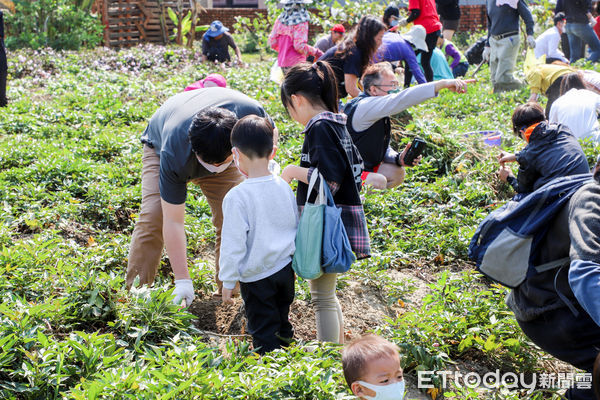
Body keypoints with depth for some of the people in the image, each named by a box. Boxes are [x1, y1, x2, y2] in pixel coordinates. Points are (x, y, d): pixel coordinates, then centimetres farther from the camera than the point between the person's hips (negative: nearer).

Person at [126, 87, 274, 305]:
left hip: (221, 148, 3)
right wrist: (182, 281, -36)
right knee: (152, 219, -20)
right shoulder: (173, 156, -45)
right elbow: (173, 222, -37)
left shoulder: (252, 113, -40)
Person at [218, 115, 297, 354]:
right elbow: (296, 229, 10)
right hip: (286, 269, 6)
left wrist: (228, 281, -7)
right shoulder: (284, 187, -2)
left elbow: (233, 243, -18)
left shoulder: (237, 196, -21)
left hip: (256, 277, -6)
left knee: (264, 336, 7)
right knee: (282, 323, 27)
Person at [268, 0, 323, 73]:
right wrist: (316, 52, -7)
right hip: (296, 63, -7)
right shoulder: (301, 22, -14)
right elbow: (300, 46, -19)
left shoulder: (280, 19, 5)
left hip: (282, 62, 7)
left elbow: (272, 43, 7)